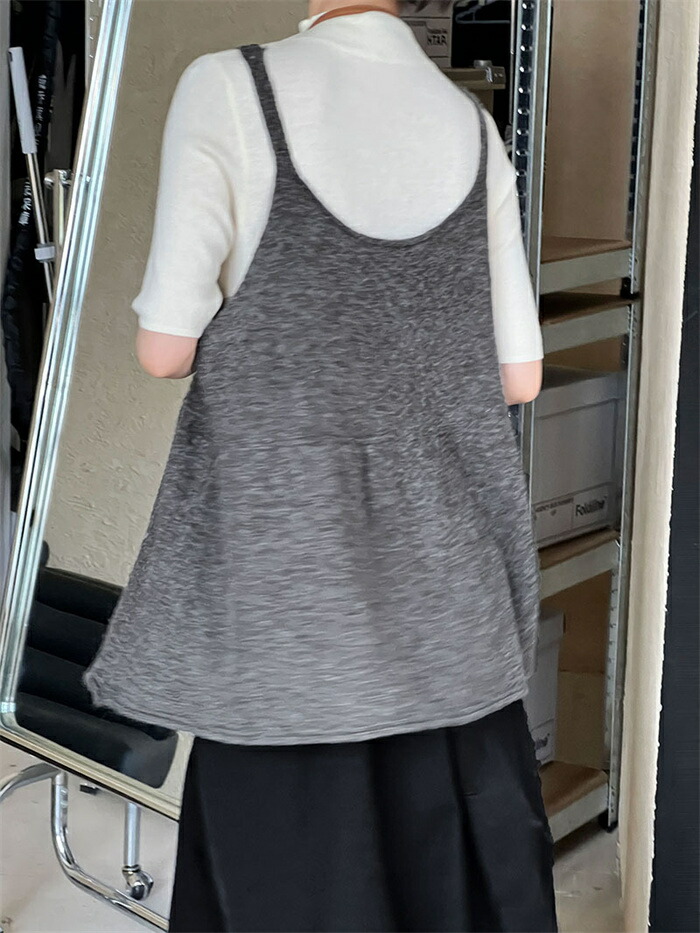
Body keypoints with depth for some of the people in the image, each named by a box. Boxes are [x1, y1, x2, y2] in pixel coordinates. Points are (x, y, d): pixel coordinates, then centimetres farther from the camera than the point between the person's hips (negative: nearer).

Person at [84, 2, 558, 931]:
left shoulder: (229, 88, -9)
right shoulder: (474, 124, 4)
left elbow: (166, 348, -9)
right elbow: (519, 377, 5)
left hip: (293, 564, -4)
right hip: (451, 558, 4)